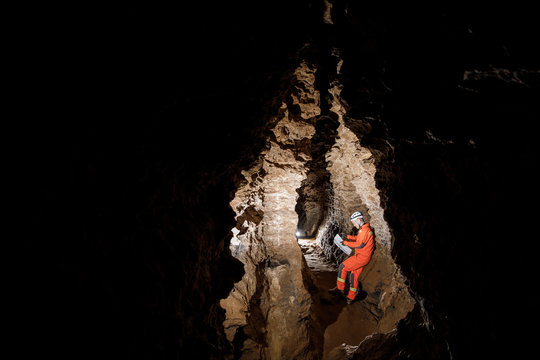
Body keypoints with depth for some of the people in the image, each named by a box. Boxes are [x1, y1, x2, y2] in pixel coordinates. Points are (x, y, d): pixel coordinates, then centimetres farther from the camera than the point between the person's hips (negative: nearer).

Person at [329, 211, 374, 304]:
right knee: (354, 276, 11)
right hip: (361, 256, 10)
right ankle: (351, 298, 16)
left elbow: (360, 244, -22)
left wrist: (346, 243, -14)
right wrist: (348, 236, 16)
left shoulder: (365, 230, -19)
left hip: (361, 257, -10)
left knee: (342, 267, -7)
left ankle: (340, 288, 2)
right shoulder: (362, 229, 14)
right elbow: (358, 238, 29)